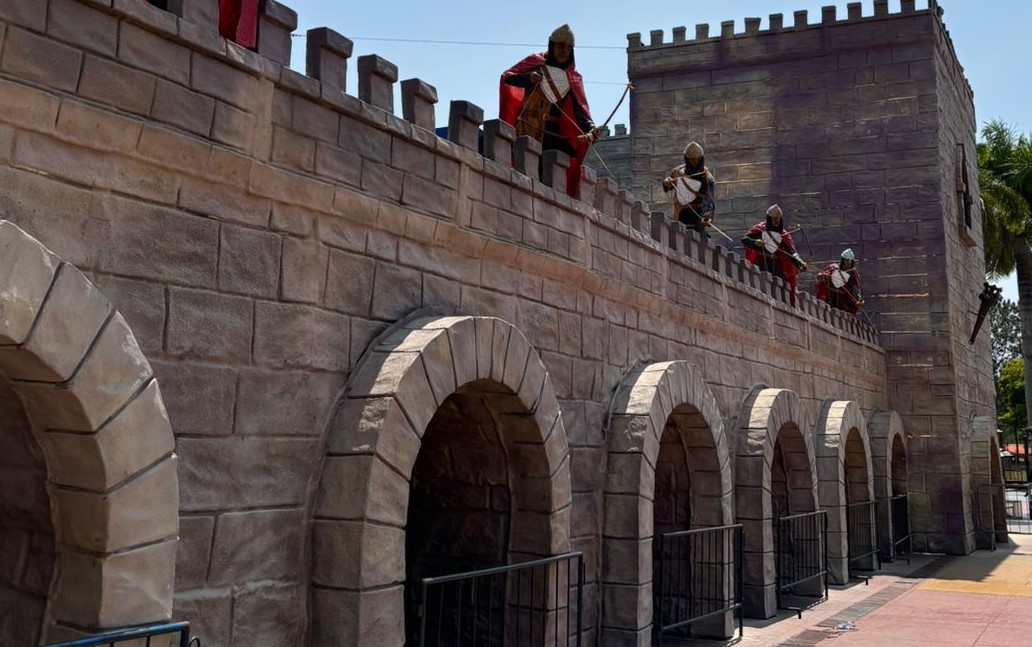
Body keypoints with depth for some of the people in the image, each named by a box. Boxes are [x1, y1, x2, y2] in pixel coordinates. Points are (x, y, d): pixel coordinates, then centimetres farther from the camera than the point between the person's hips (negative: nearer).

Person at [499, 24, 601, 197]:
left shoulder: (573, 78, 14)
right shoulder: (535, 62, 8)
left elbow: (578, 108, 2)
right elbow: (506, 77, -1)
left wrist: (590, 128, -18)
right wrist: (528, 78, -21)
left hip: (553, 131, 3)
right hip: (528, 128, -3)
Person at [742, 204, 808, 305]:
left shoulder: (784, 236, 7)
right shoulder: (759, 229, 3)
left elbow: (792, 253, -1)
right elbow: (744, 239, -3)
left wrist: (800, 263, -19)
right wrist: (755, 242, -23)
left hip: (777, 269, 2)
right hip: (761, 266, -2)